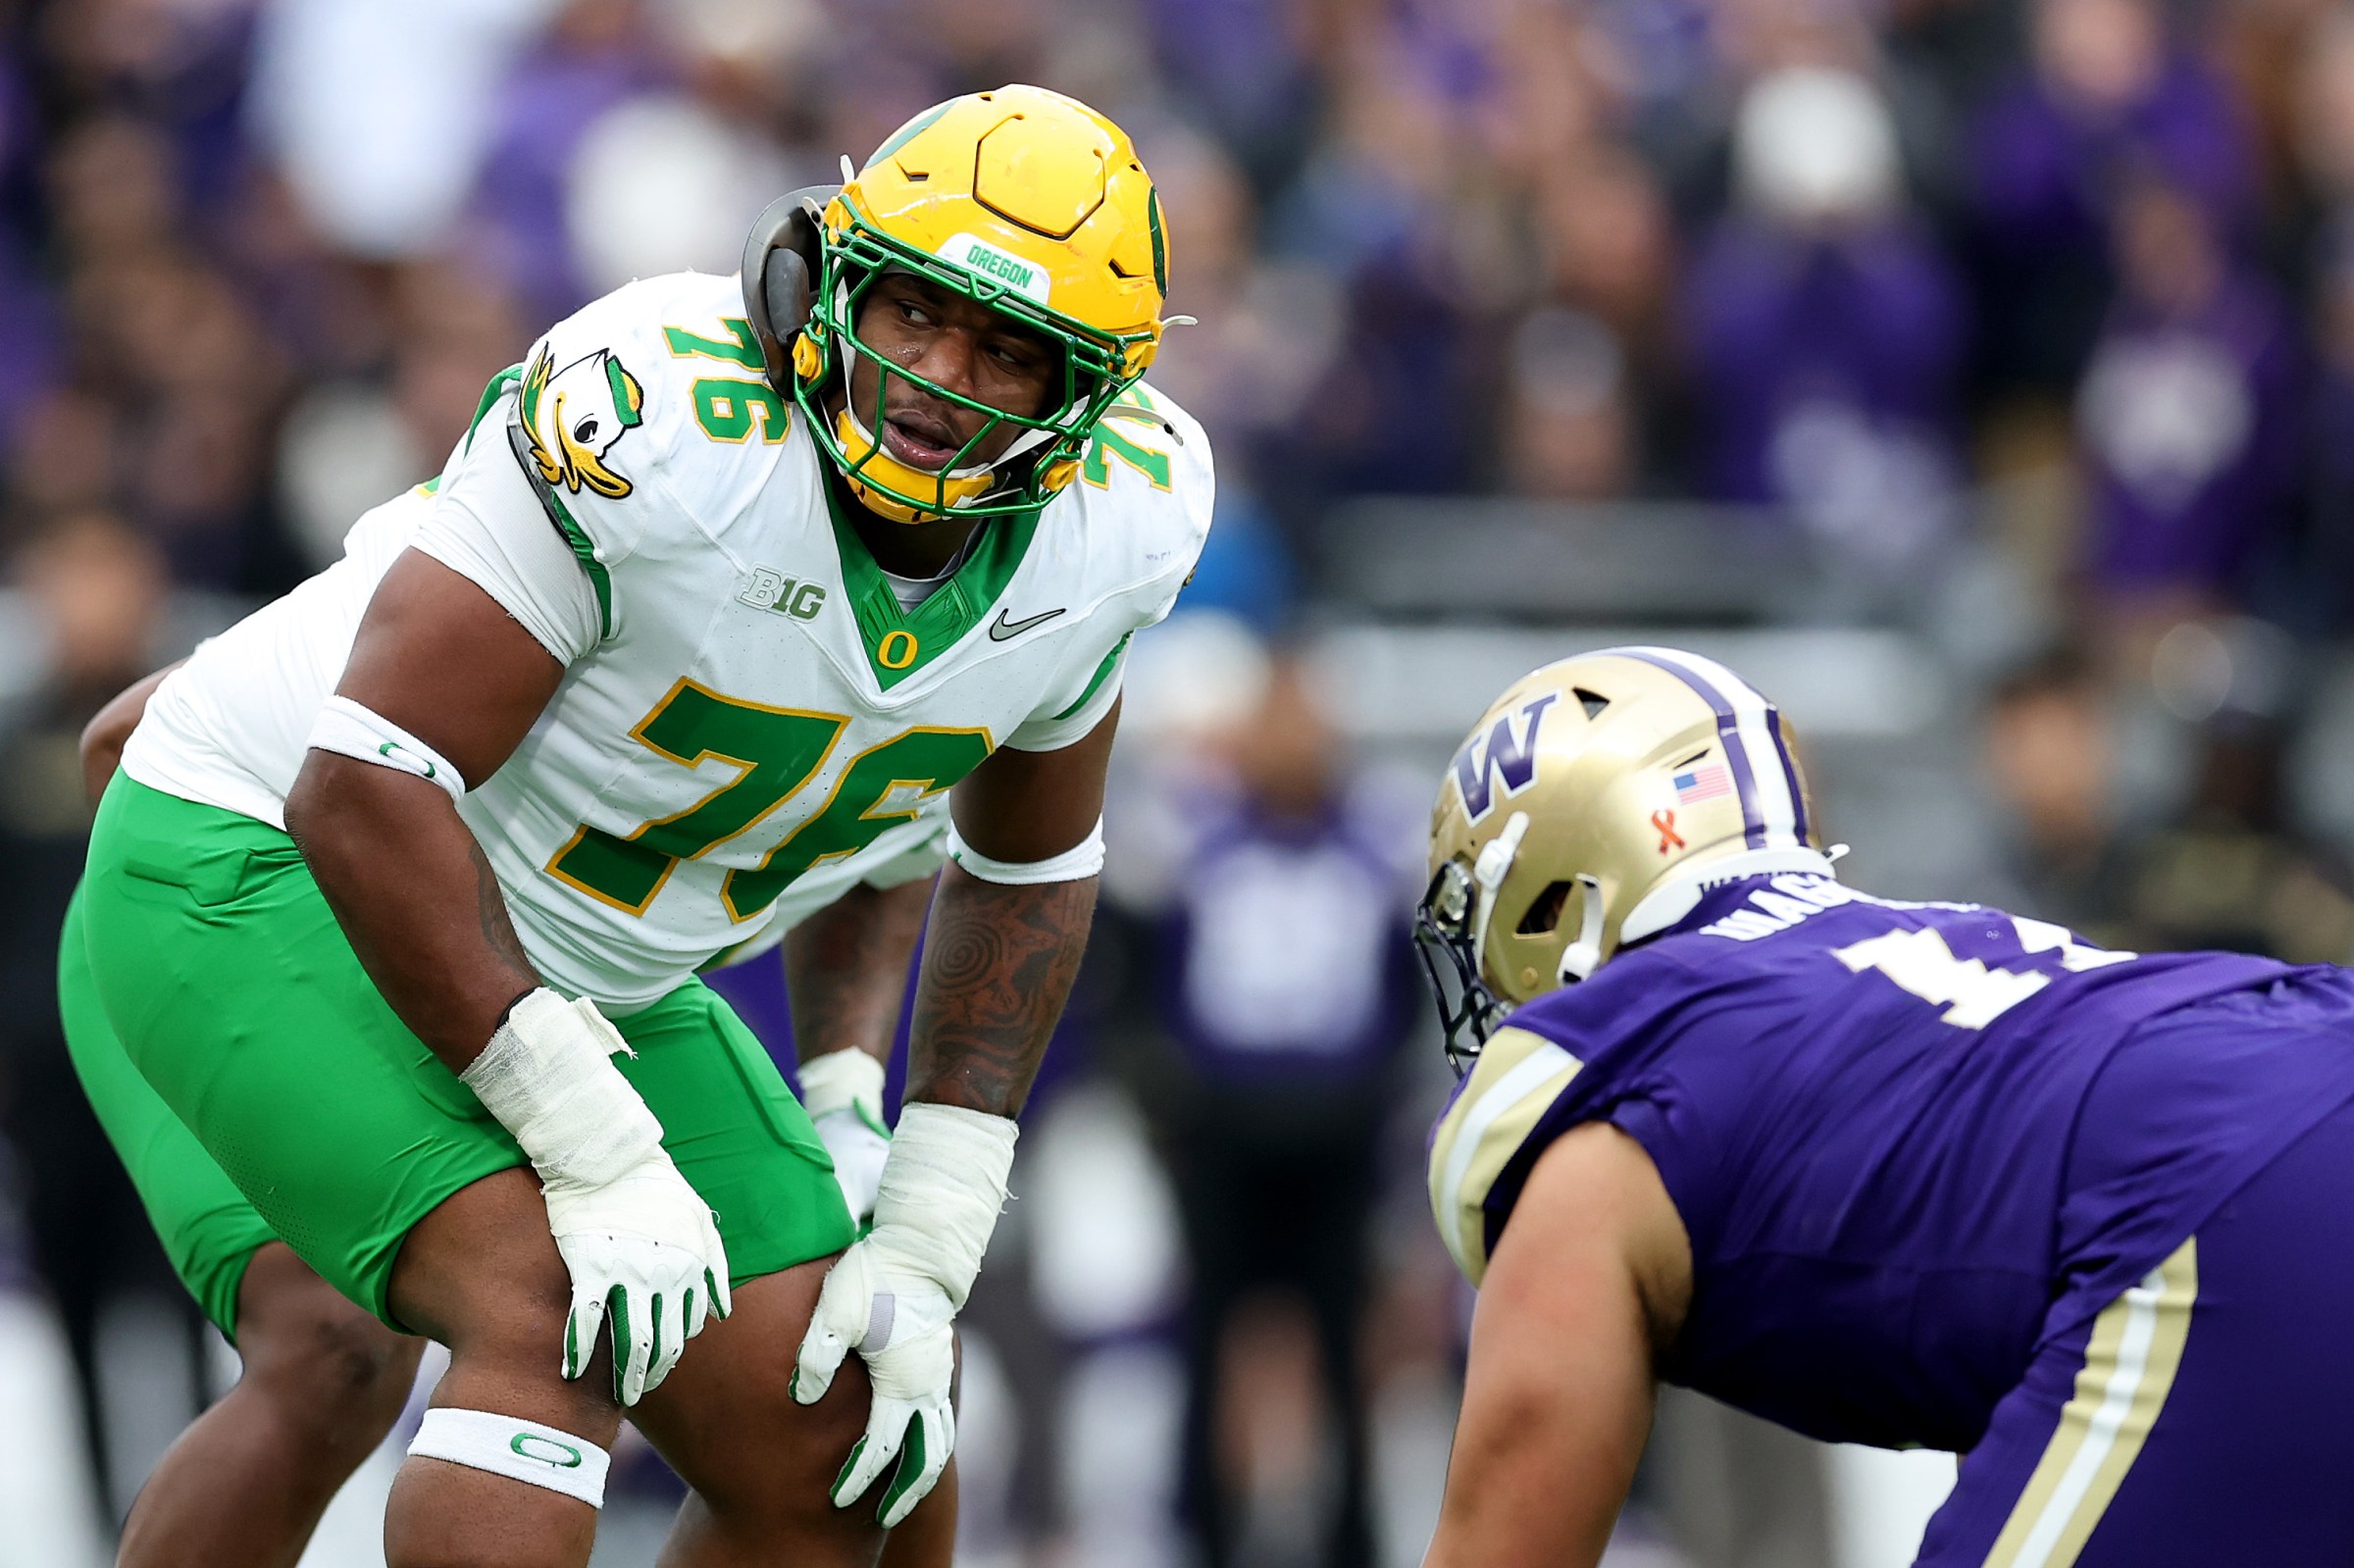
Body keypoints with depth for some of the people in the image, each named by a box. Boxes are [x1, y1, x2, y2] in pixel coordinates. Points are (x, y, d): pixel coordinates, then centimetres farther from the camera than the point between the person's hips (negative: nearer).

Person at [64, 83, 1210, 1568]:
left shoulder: (1115, 522, -10)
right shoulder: (663, 417, -31)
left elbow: (1025, 862, 10)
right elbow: (364, 788, -30)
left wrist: (924, 1245, 3)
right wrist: (597, 1151, -28)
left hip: (585, 979, 7)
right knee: (566, 1322, -28)